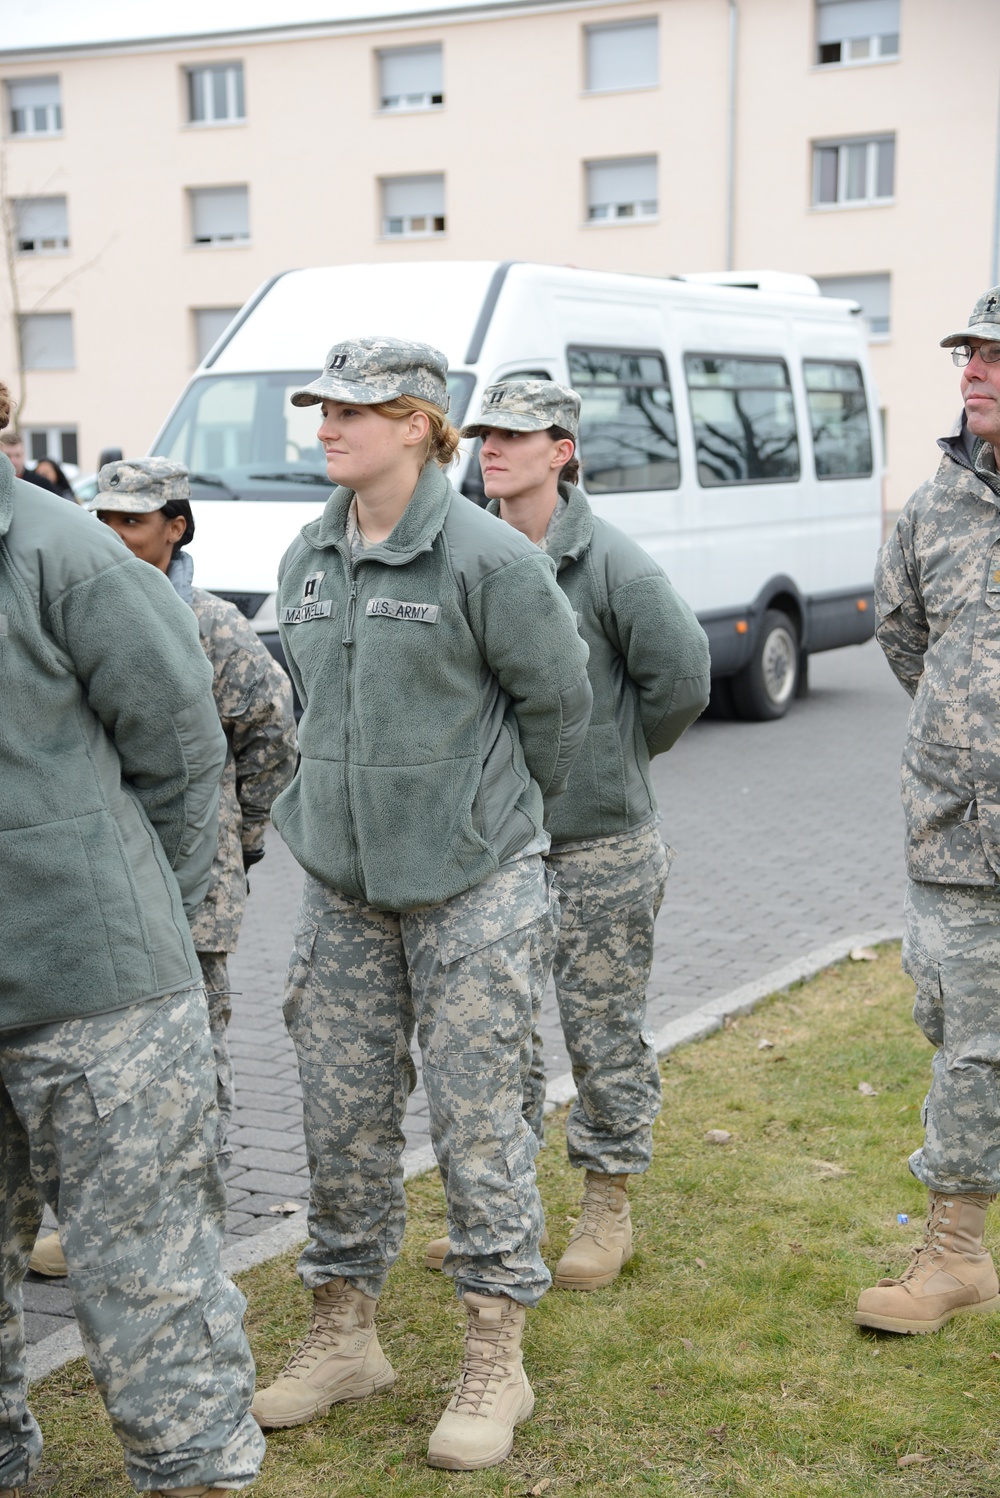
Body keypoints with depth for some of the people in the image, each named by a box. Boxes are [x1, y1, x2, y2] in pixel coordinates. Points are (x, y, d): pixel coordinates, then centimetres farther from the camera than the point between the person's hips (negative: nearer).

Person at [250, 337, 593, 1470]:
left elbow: (558, 699, -3)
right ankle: (343, 1334, 28)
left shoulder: (486, 557, -13)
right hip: (342, 883, 6)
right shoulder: (307, 559, 7)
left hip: (471, 887, -6)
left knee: (477, 1118, 1)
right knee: (341, 1112, 11)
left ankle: (495, 1362, 15)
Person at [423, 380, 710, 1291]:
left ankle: (608, 1209, 22)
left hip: (599, 845, -5)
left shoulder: (611, 561, -11)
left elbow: (682, 678, -8)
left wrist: (615, 757, 3)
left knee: (604, 1032, 6)